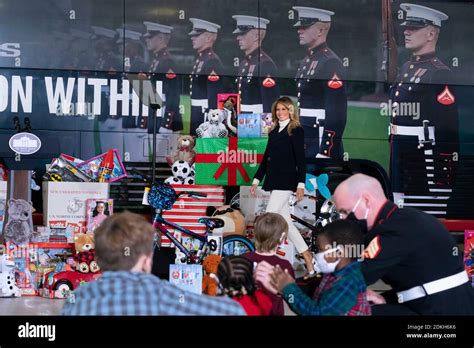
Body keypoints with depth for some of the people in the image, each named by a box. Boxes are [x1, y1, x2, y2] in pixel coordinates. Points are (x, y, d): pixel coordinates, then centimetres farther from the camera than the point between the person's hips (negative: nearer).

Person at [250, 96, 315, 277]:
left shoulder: (296, 131, -4)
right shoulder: (274, 132, 17)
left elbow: (300, 159, -9)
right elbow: (266, 158, 19)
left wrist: (301, 184, -16)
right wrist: (256, 180, 16)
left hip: (285, 182, -8)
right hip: (274, 181, 8)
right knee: (285, 222, 7)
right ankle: (307, 258, 13)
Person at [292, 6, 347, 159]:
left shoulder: (331, 63, -14)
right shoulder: (306, 61, 15)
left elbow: (336, 114, -20)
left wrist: (325, 152, -23)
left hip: (322, 142, -9)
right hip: (304, 142, 9)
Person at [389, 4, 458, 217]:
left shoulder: (440, 74, -13)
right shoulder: (406, 68, 14)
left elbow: (449, 128, -17)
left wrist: (444, 172, -20)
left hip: (428, 162, -9)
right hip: (402, 160, 9)